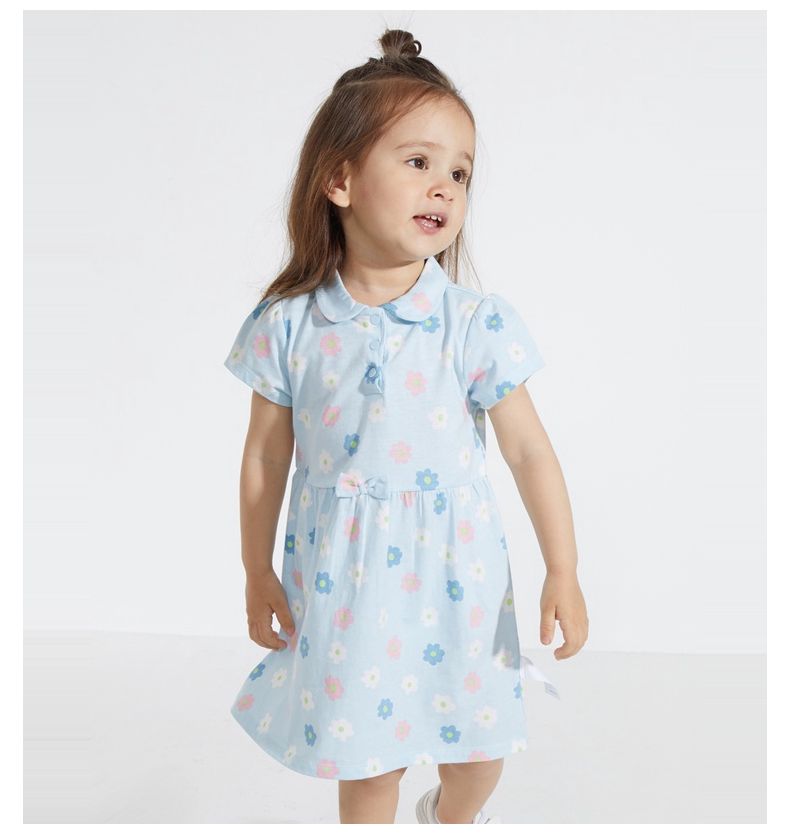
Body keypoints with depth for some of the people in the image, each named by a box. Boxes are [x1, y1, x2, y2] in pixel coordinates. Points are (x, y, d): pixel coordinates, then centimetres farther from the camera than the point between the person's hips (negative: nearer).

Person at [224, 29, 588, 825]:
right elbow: (266, 454, 1)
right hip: (342, 579, 0)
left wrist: (562, 571, -5)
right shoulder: (289, 325, -9)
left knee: (478, 747, 18)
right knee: (363, 760, 15)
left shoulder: (476, 322, -12)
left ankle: (452, 816, 52)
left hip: (455, 573, 1)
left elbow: (528, 451, -7)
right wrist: (258, 573, 7)